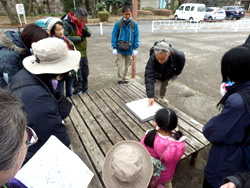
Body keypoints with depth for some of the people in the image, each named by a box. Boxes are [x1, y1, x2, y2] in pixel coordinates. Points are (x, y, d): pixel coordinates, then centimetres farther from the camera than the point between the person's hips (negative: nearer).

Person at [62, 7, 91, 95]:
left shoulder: (81, 23, 10)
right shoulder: (66, 23, -15)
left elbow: (89, 33, 10)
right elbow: (65, 37, -26)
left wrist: (84, 30, -13)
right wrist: (79, 38, -18)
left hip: (83, 52, 8)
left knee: (85, 71, 16)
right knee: (77, 72, 1)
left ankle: (84, 88, 32)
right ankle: (78, 89, 18)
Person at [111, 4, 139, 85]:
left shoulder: (134, 24, -5)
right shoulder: (118, 23, -8)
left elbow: (136, 36, 1)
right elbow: (114, 36, -2)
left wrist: (135, 48, 0)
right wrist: (114, 48, -3)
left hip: (129, 50, 1)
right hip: (120, 50, -1)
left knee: (126, 66, 15)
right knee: (121, 66, 2)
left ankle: (125, 79, 32)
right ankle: (120, 80, 22)